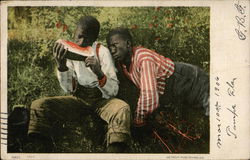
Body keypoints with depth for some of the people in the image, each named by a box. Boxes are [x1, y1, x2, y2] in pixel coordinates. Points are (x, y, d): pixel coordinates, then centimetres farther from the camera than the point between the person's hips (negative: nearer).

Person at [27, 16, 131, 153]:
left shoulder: (102, 52, -10)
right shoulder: (68, 51, -3)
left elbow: (112, 92, -15)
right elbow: (68, 89, -6)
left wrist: (99, 73, -35)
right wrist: (61, 66, -24)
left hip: (100, 99, -2)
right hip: (78, 98, 2)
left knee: (122, 109, -35)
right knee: (39, 105, -20)